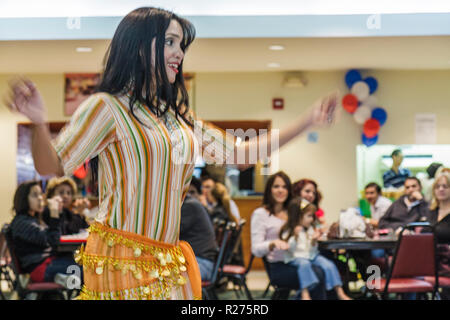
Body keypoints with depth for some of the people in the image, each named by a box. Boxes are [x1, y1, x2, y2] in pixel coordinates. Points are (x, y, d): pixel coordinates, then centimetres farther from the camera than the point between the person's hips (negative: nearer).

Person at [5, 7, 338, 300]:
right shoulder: (106, 107, -7)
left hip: (169, 262, 7)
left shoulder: (178, 116, 14)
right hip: (122, 261, -6)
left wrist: (308, 121, 15)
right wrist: (39, 124, -32)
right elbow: (52, 166, -10)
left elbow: (239, 152, 17)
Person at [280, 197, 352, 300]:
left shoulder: (310, 229, 12)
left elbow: (312, 250, 11)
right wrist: (296, 236, -25)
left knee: (329, 265, -19)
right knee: (304, 263, -38)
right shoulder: (288, 231, -3)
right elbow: (290, 250, -13)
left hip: (311, 255, 5)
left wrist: (313, 241, -9)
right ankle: (305, 294, -45)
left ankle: (340, 292, -16)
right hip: (295, 257, -5)